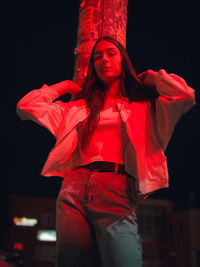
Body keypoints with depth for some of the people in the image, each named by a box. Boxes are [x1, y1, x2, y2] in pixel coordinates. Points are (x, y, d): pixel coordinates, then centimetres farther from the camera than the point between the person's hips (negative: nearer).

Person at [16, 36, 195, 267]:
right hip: (73, 192, 3)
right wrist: (66, 86, 28)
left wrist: (152, 77, 18)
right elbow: (26, 106, 21)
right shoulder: (77, 107, 24)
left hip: (116, 193, -2)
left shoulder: (142, 106, 18)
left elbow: (185, 95, 0)